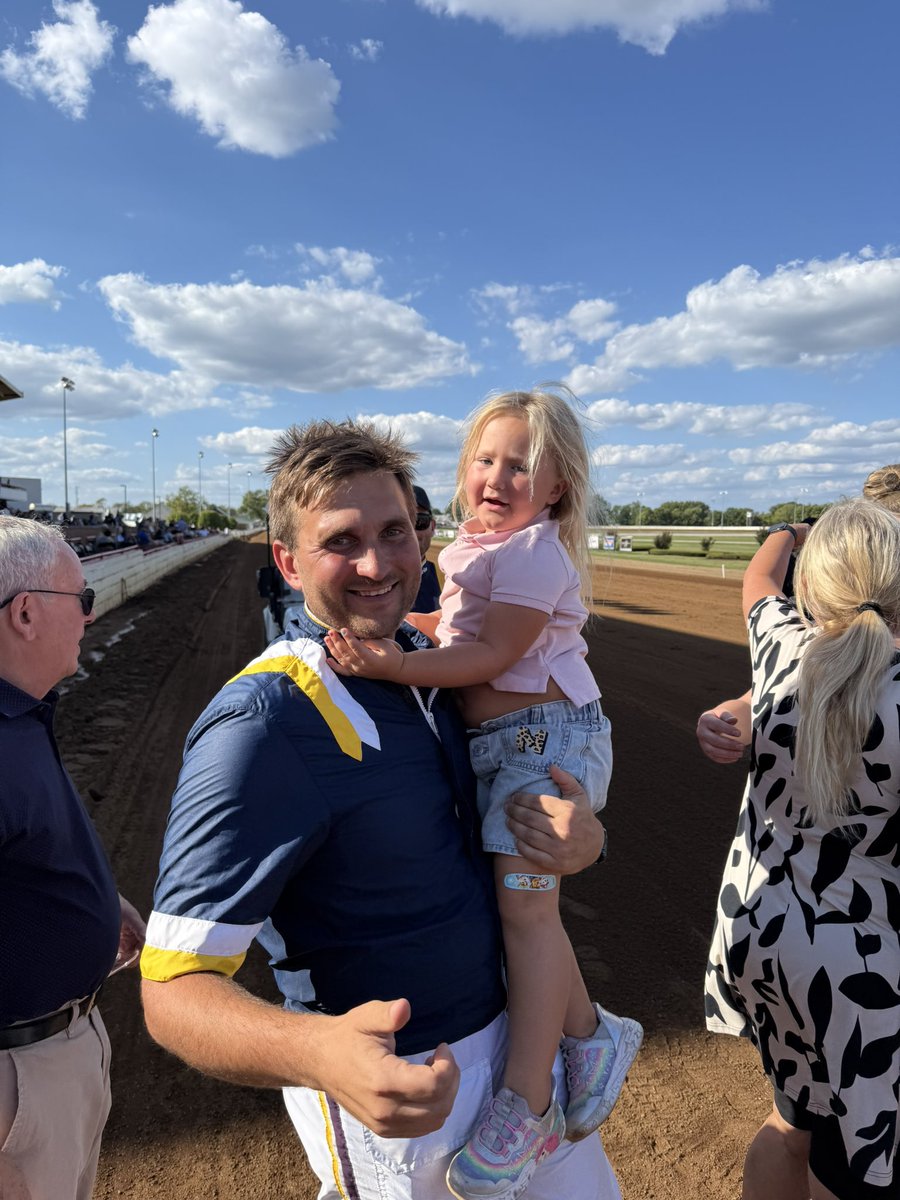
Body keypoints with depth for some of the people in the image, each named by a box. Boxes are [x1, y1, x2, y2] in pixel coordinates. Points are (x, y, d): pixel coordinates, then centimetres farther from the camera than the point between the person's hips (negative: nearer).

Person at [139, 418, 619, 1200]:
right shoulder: (261, 726, -27)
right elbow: (173, 989, -26)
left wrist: (582, 834, -15)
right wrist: (318, 1050, -46)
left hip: (508, 1028, 7)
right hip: (393, 1080, -7)